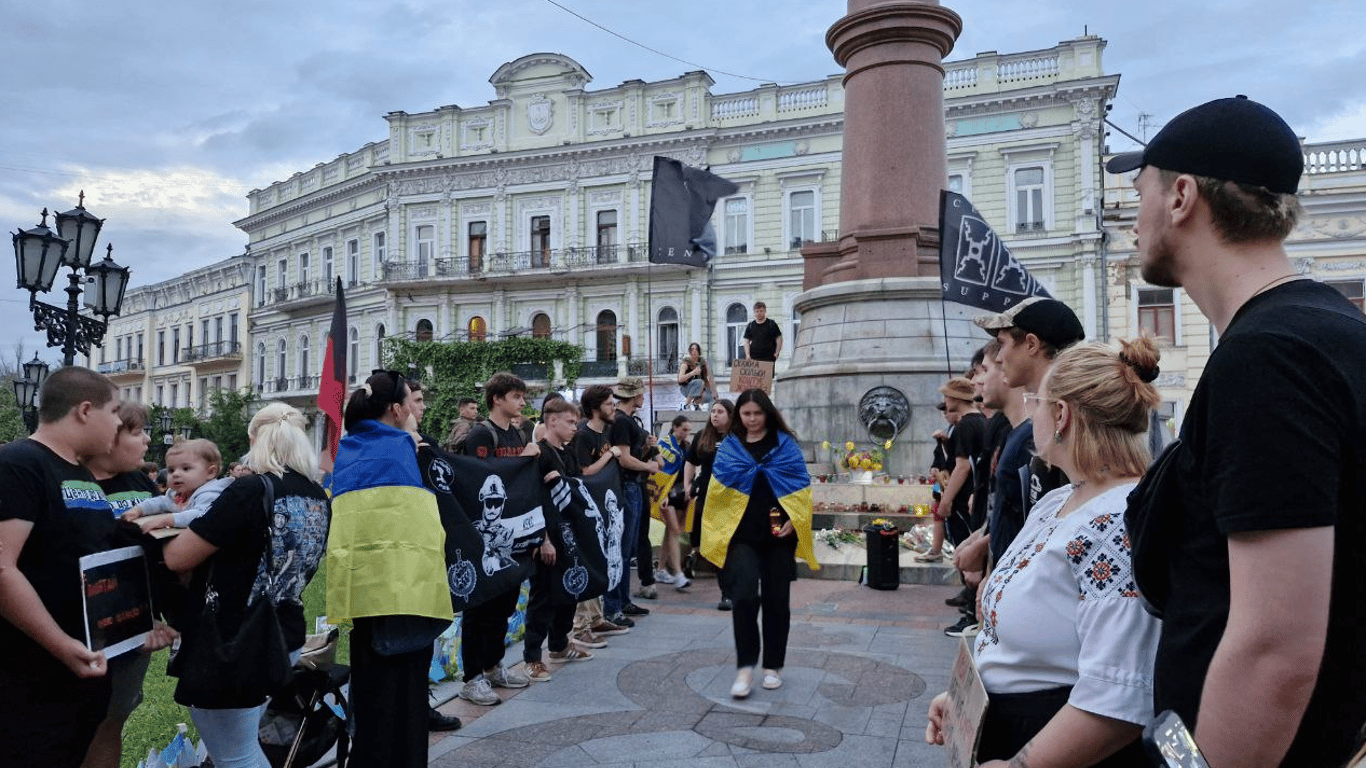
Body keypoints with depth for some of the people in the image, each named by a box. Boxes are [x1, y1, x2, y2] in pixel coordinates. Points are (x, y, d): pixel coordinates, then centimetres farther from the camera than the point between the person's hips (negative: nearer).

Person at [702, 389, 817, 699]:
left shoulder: (785, 443, 4)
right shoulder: (729, 446, 7)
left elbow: (801, 485, -1)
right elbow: (719, 486, 2)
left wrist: (793, 519, -12)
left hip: (778, 534, 0)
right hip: (742, 534, 0)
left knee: (776, 600, 7)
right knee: (744, 597, -12)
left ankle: (773, 666, 23)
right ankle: (745, 667, -1)